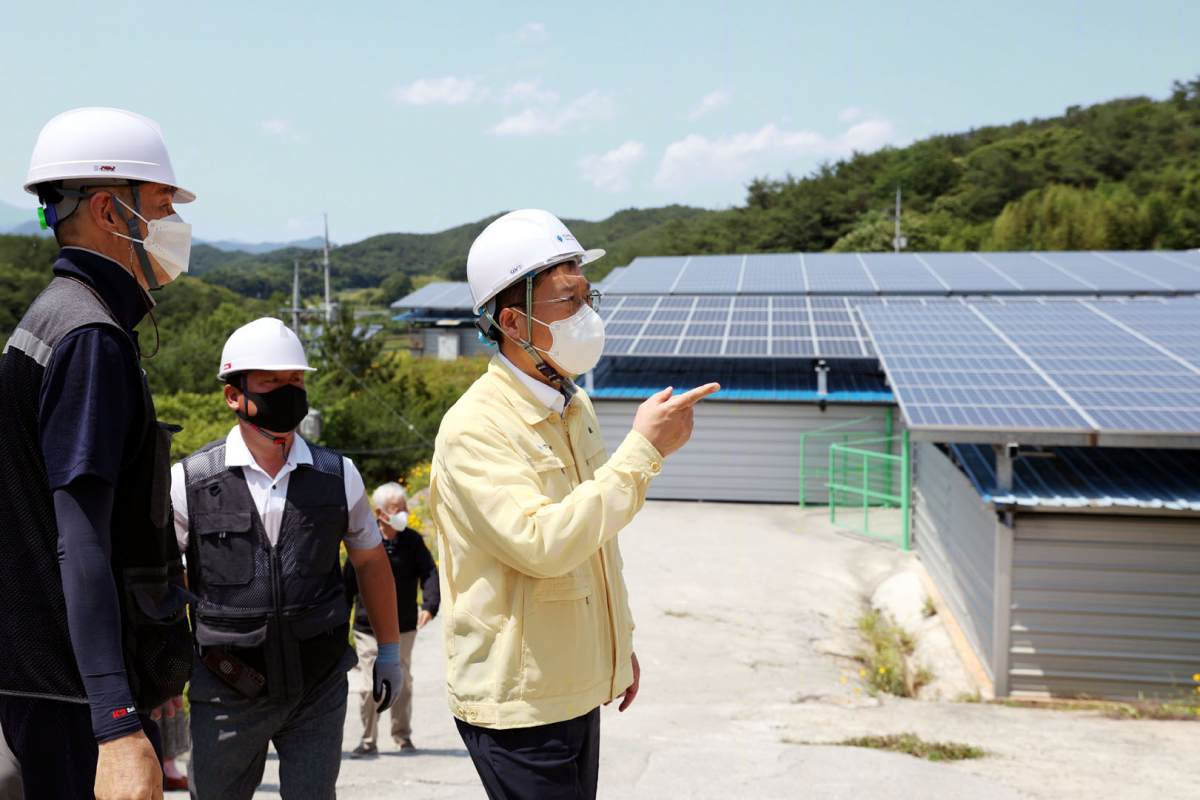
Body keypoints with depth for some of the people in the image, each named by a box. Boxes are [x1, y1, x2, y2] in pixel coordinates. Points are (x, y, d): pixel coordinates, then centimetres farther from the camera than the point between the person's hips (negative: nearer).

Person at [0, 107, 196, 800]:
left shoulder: (62, 320, 15)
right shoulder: (91, 336, -16)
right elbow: (81, 545, -25)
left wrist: (149, 669, 28)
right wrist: (119, 727, -29)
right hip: (77, 690, -10)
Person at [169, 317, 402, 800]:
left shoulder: (338, 476, 0)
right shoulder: (189, 481, -6)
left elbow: (370, 561, 14)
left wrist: (389, 651, 17)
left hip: (320, 688, 1)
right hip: (227, 692, -1)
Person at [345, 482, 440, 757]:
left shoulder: (412, 541, -2)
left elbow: (429, 573, -9)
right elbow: (349, 582, 1)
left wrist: (429, 605, -27)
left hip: (404, 628, 2)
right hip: (368, 628, -2)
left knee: (402, 682, 11)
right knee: (369, 686, -6)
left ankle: (402, 735, 27)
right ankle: (368, 740, 8)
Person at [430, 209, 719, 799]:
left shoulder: (576, 409, 10)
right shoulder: (474, 428, -18)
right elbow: (542, 544, -31)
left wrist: (619, 643, 22)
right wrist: (643, 450, -27)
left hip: (578, 690, 8)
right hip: (516, 701, -8)